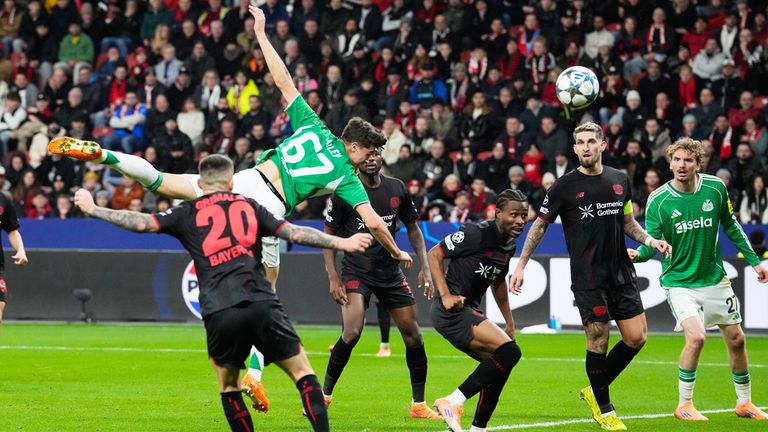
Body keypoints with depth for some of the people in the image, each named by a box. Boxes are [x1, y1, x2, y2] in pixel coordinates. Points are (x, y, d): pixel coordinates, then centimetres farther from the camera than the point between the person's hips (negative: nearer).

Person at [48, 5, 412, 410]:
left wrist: (261, 33, 24)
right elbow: (373, 222, 3)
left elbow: (282, 80, 15)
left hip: (247, 181, 2)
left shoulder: (313, 125, 15)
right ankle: (254, 373, -3)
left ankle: (99, 153, -12)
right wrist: (397, 253, 21)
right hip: (271, 210, -2)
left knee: (162, 182, 8)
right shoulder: (346, 175, 8)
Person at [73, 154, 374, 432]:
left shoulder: (187, 214, 15)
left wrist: (93, 210, 18)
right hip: (262, 304, 0)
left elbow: (142, 223, 8)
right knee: (303, 373, 8)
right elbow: (294, 233, 13)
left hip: (219, 314, 0)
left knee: (228, 387, 18)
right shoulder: (249, 206, 18)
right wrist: (341, 243, 19)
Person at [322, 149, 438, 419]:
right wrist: (333, 278, -12)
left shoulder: (397, 189, 2)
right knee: (352, 332, -23)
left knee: (413, 335, 1)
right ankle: (324, 396, -8)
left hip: (390, 271, 4)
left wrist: (424, 267, 4)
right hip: (356, 272, -4)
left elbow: (412, 228, 13)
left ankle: (419, 405, 14)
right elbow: (329, 235, -4)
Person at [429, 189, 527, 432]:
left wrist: (510, 323, 29)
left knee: (499, 368, 12)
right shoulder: (476, 234, -14)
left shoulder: (510, 245, 12)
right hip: (452, 311, -10)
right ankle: (452, 402, -21)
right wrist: (445, 295, -20)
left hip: (469, 312, 10)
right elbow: (434, 255, -11)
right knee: (509, 351, -21)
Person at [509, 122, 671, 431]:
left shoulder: (619, 180, 8)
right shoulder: (565, 186, -5)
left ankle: (595, 390, 20)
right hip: (587, 278, -5)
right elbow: (540, 225, 2)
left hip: (621, 274, 5)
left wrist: (650, 240, 3)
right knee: (598, 341, -5)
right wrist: (521, 265, -1)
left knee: (636, 337, 1)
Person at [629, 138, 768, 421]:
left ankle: (744, 403, 29)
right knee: (696, 337, -22)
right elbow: (653, 242, -15)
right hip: (679, 281, -4)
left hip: (715, 278, 4)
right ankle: (684, 405, -5)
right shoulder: (658, 201, -14)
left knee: (736, 339, 10)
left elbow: (730, 226, 9)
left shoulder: (715, 188, -6)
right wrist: (638, 254, -37)